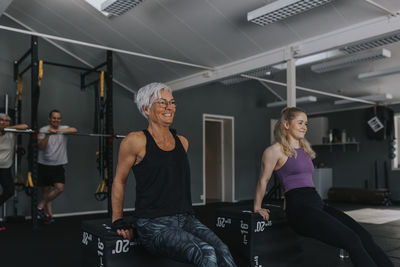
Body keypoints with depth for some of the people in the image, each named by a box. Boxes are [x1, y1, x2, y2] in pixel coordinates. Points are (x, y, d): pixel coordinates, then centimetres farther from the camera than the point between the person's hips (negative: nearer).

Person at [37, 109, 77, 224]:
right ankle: (49, 214, 15)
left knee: (60, 188, -12)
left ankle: (41, 206, 5)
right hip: (44, 165, -1)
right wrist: (47, 135, -26)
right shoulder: (43, 130, -2)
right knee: (46, 190, 5)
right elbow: (40, 147, -12)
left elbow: (74, 130, -19)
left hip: (58, 165, 2)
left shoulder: (64, 129, 3)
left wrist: (58, 131, -28)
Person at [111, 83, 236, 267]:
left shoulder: (182, 142, 14)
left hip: (186, 218, 5)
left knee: (223, 251, -23)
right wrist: (118, 221, 8)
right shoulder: (136, 141, -4)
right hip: (153, 224, -5)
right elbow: (119, 181, 7)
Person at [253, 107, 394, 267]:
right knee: (351, 240, -23)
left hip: (317, 202, 7)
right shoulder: (276, 150, 0)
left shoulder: (305, 149, 23)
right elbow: (263, 181, 7)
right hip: (299, 208, -7)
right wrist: (257, 208, 13)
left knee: (364, 236, -13)